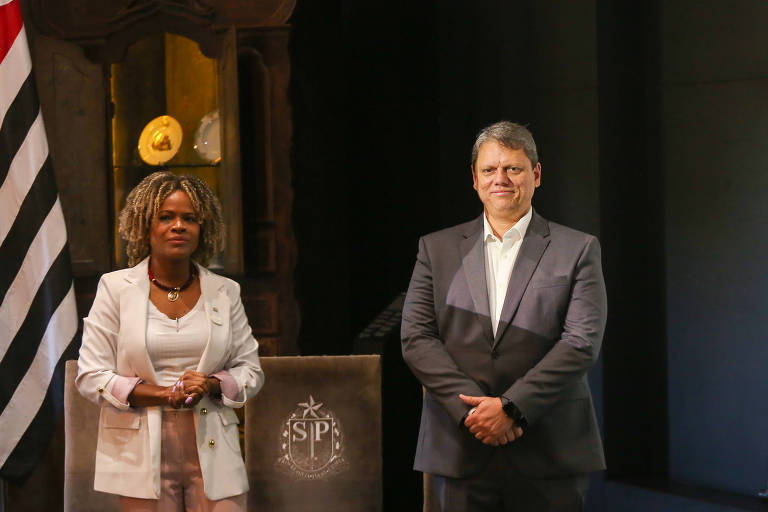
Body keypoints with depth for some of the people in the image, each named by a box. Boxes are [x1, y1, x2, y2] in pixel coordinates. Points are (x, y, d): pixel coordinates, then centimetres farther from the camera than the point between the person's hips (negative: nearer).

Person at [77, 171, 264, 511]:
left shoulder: (224, 292, 10)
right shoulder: (115, 288, 4)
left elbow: (251, 370, 14)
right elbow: (90, 377, -1)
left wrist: (210, 385, -8)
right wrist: (164, 394, -12)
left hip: (211, 451, 2)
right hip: (143, 455, -2)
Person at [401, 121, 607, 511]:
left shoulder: (578, 250, 5)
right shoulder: (437, 249, 11)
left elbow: (582, 342, -5)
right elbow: (416, 338, 2)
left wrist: (510, 406, -13)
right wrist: (471, 407, -11)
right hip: (459, 451, 1)